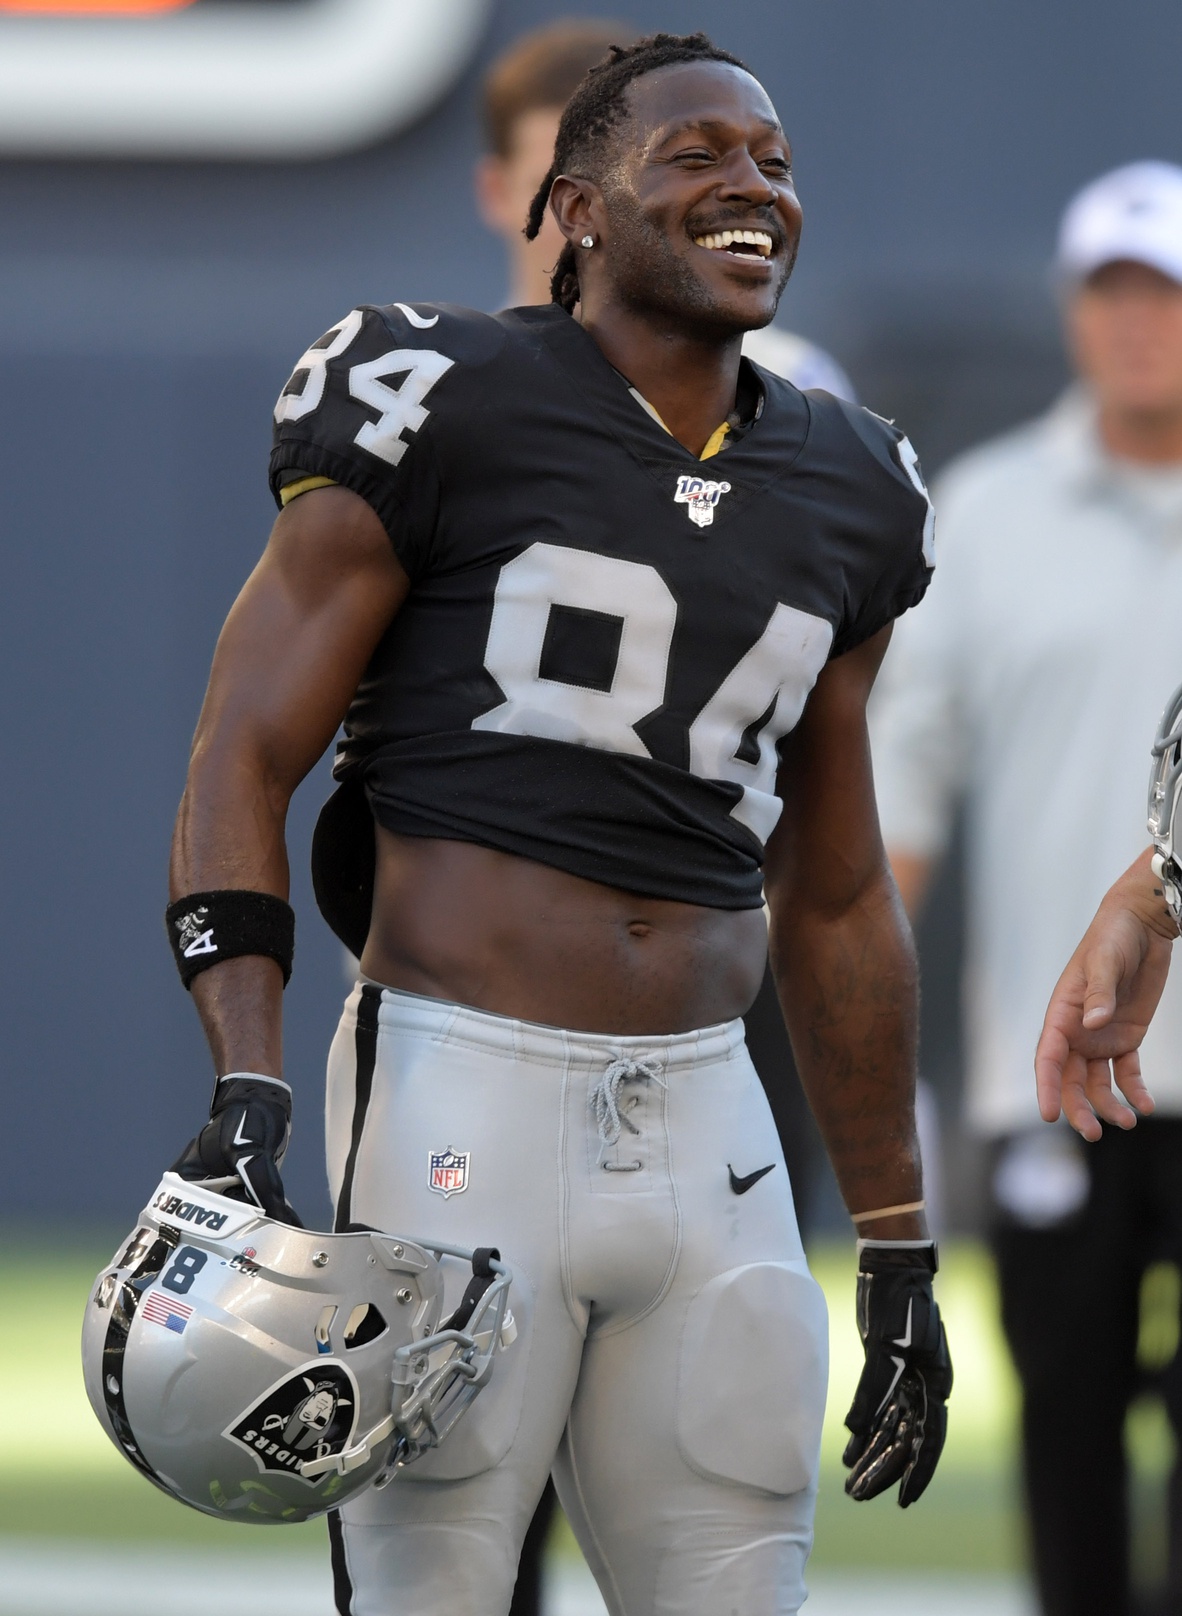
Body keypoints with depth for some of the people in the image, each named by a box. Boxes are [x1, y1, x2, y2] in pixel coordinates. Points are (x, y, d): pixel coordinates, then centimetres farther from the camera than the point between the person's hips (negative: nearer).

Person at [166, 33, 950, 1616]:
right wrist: (248, 1093, -16)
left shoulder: (844, 495, 16)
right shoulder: (441, 407, -2)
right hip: (462, 1099, -5)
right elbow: (243, 760, -3)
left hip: (706, 1125, 5)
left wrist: (898, 1250, 20)